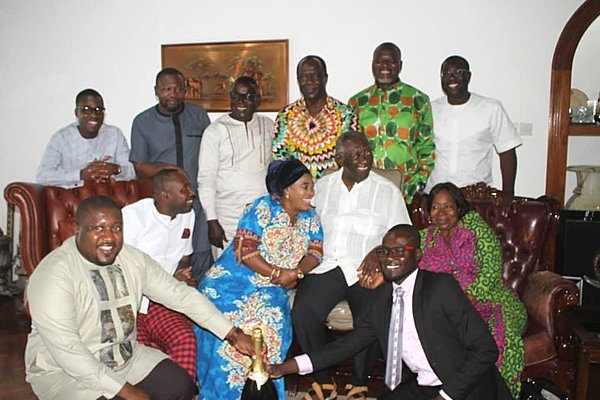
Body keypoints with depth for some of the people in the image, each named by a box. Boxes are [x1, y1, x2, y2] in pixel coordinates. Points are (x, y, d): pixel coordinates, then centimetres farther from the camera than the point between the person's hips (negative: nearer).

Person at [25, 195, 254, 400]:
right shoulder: (54, 275, -24)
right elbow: (66, 351, -27)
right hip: (64, 372, -5)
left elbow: (180, 294, -4)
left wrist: (233, 334, -10)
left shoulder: (133, 259, -6)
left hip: (126, 356, 6)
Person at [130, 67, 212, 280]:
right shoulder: (142, 122, 3)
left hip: (198, 198, 1)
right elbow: (139, 167, 4)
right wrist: (163, 169, -16)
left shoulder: (199, 115, 5)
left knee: (201, 254, 5)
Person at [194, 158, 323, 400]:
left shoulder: (310, 217, 9)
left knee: (272, 324, -24)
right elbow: (244, 249, -16)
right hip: (233, 281, -4)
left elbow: (315, 253, 4)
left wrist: (296, 273, -17)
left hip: (270, 289, 4)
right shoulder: (264, 208, -9)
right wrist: (277, 273, -19)